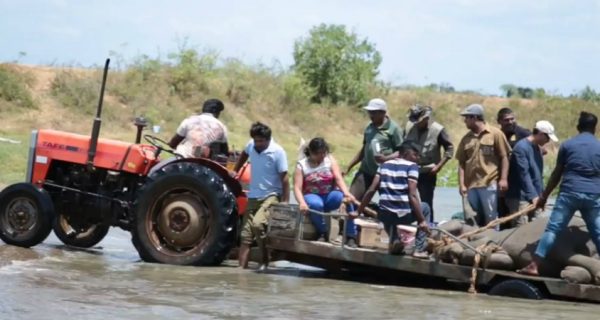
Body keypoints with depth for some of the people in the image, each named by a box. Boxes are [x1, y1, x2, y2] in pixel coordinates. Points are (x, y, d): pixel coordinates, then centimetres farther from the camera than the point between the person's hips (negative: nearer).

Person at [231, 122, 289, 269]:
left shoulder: (278, 152, -14)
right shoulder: (251, 145, 1)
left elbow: (284, 179, -14)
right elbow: (244, 155, 28)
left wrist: (285, 203, -19)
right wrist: (235, 171, 23)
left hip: (271, 196, -6)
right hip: (253, 196, 6)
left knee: (257, 223, -28)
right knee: (245, 235, -1)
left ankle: (265, 260, -13)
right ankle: (241, 267, 0)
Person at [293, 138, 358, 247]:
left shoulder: (330, 160, 0)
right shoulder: (302, 165, -6)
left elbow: (339, 178, -13)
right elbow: (297, 188, -14)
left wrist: (346, 193, -34)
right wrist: (302, 203, -36)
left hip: (329, 196, 2)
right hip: (312, 196, -2)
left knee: (347, 200, -31)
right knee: (315, 204, -39)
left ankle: (351, 237, -26)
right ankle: (322, 233, -16)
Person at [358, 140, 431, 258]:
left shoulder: (385, 165, 15)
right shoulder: (412, 166, 0)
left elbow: (371, 190, 8)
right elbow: (412, 196, -10)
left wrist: (358, 211, 15)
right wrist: (422, 221, -8)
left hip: (384, 215, 5)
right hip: (403, 215, -5)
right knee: (425, 208, 27)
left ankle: (394, 241, 20)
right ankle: (420, 249, 17)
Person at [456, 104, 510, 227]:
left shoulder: (495, 134, 0)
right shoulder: (466, 138, 12)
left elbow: (504, 157, 0)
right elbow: (461, 163, 11)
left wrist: (503, 179, -8)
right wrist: (462, 184, 3)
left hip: (489, 184, -5)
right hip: (470, 185, 5)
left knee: (491, 218, -1)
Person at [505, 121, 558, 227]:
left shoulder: (537, 148, 13)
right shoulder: (521, 147, -15)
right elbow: (524, 174, -22)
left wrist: (540, 194, 14)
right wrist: (533, 195, -26)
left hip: (535, 196, 9)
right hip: (520, 197, -9)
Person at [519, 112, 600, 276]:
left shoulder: (567, 145, 6)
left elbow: (557, 174, 9)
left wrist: (543, 196, 15)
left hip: (569, 192, -1)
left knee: (552, 229, -2)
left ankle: (534, 266, -9)